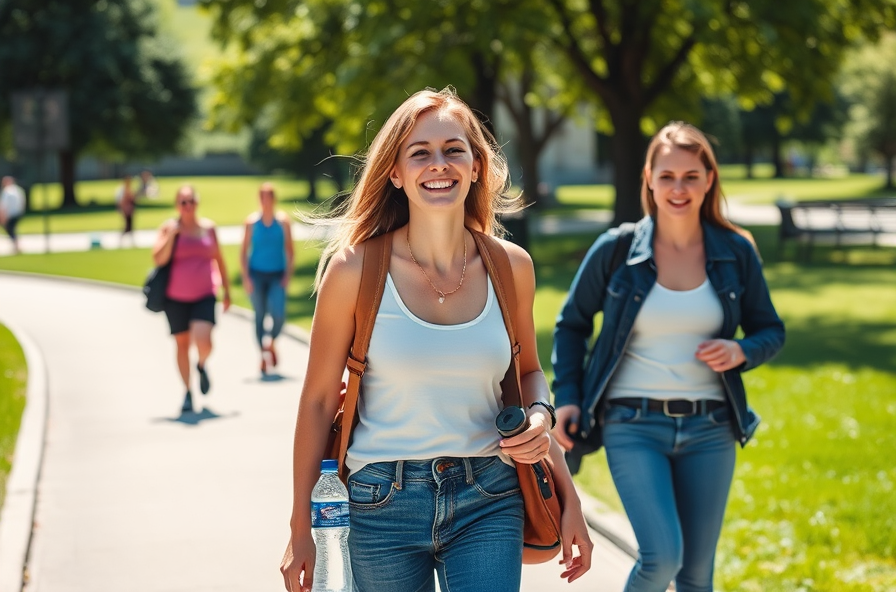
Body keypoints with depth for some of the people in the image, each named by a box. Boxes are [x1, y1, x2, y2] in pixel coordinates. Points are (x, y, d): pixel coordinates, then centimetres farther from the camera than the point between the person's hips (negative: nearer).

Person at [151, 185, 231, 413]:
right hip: (176, 297, 0)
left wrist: (227, 290, 15)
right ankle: (188, 392, 21)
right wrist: (172, 234, -20)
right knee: (182, 344, 7)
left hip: (204, 295, 0)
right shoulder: (169, 227, -1)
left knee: (203, 342, -18)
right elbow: (159, 258, -11)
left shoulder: (208, 227, 6)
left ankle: (201, 365, 16)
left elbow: (219, 259, 14)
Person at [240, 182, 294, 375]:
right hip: (257, 274, 0)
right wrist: (246, 277, -5)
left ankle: (272, 342, 15)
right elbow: (244, 251, 2)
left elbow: (289, 250, 5)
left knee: (279, 314, -14)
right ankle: (263, 354, 16)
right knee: (259, 315, 3)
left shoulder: (283, 221, 1)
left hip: (277, 275, 0)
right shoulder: (252, 221, 0)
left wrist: (288, 274, -3)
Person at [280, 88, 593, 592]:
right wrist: (300, 530, 2)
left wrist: (540, 417, -3)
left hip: (489, 504, 1)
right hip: (385, 506, -1)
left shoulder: (511, 267, 1)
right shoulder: (355, 269, -7)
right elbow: (318, 400, -1)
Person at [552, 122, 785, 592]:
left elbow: (770, 329, 12)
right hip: (633, 428, -2)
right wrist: (566, 397, -1)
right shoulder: (615, 250, -3)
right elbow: (572, 323, 9)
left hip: (709, 431, 3)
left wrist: (741, 352, -10)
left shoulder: (736, 253, 2)